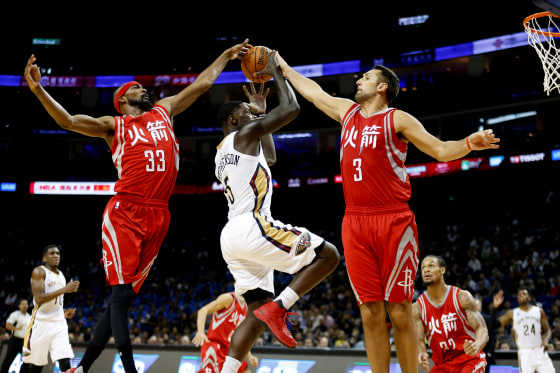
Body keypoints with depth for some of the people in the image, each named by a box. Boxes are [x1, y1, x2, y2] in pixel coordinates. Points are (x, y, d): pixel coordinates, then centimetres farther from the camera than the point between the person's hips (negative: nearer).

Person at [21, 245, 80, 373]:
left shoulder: (61, 275, 18)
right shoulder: (39, 271, -5)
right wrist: (65, 289, -21)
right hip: (41, 322, -6)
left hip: (59, 323, 6)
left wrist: (64, 313, 8)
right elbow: (39, 299, -19)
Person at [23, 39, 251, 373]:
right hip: (125, 212, -5)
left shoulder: (164, 111, 22)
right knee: (122, 294, -9)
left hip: (157, 216, 5)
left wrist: (226, 56, 33)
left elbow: (202, 83, 29)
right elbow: (68, 121, -3)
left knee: (125, 296, 6)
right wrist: (39, 90, -16)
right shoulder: (114, 125, 9)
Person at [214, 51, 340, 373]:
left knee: (258, 312, 10)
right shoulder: (244, 134, 1)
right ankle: (279, 307, -13)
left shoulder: (223, 153, 27)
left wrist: (260, 105, 41)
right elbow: (291, 109, -4)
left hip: (231, 237, 9)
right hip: (251, 227, -9)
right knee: (328, 255, -4)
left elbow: (269, 157, 41)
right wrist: (276, 72, 10)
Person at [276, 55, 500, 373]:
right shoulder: (347, 111, 18)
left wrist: (470, 143, -23)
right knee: (371, 313, 3)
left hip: (394, 223, -5)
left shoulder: (398, 120, 1)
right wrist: (285, 68, 42)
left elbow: (441, 150, -4)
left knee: (399, 311, -4)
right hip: (356, 224, 5)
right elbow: (314, 92, 33)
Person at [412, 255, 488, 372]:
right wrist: (421, 354, -35)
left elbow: (482, 330, -13)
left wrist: (476, 346, -38)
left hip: (470, 359, -2)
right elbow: (419, 340, -9)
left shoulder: (462, 297, -8)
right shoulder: (417, 308, -3)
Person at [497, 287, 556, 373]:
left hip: (540, 350, 2)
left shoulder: (539, 311, 10)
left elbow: (547, 330, 11)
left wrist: (546, 341, -11)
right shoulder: (512, 313, 7)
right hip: (524, 352, -2)